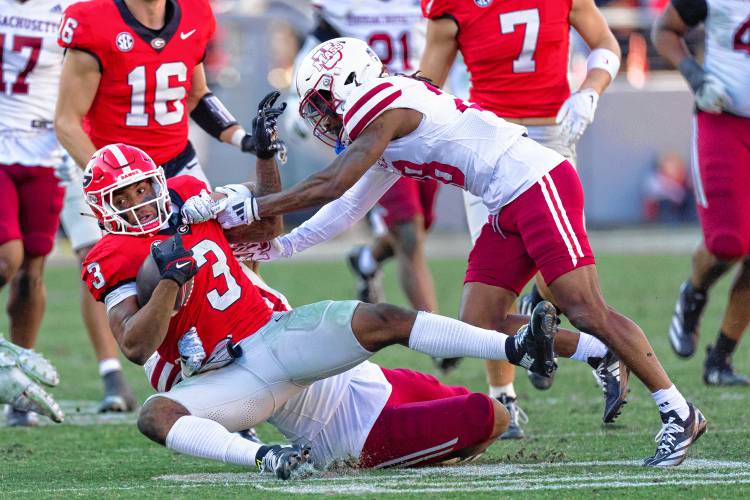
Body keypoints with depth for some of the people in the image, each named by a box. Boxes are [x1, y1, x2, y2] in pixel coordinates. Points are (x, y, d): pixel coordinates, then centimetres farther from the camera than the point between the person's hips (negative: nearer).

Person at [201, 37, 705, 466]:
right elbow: (347, 209, 27)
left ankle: (679, 413, -7)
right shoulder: (385, 136, 20)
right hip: (510, 207, 9)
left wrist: (251, 209, -7)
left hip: (540, 183, -9)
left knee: (585, 310, -12)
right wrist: (282, 245, 25)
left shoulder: (385, 107, -9)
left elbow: (329, 186, -13)